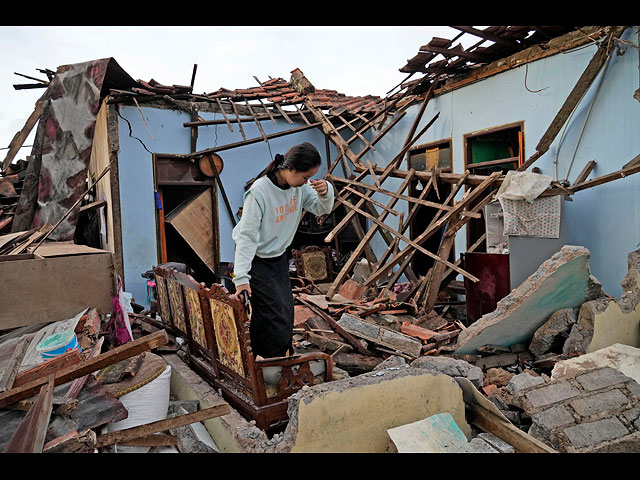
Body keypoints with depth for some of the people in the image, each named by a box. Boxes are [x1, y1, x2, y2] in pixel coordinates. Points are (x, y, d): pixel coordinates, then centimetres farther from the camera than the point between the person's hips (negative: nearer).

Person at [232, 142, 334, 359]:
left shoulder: (300, 185, -9)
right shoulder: (259, 191, -28)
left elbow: (322, 209, 2)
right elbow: (246, 235, -27)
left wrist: (326, 192, -21)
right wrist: (241, 277, -29)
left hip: (279, 256, 7)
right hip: (256, 260, -7)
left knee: (286, 308, 11)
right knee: (274, 313, -9)